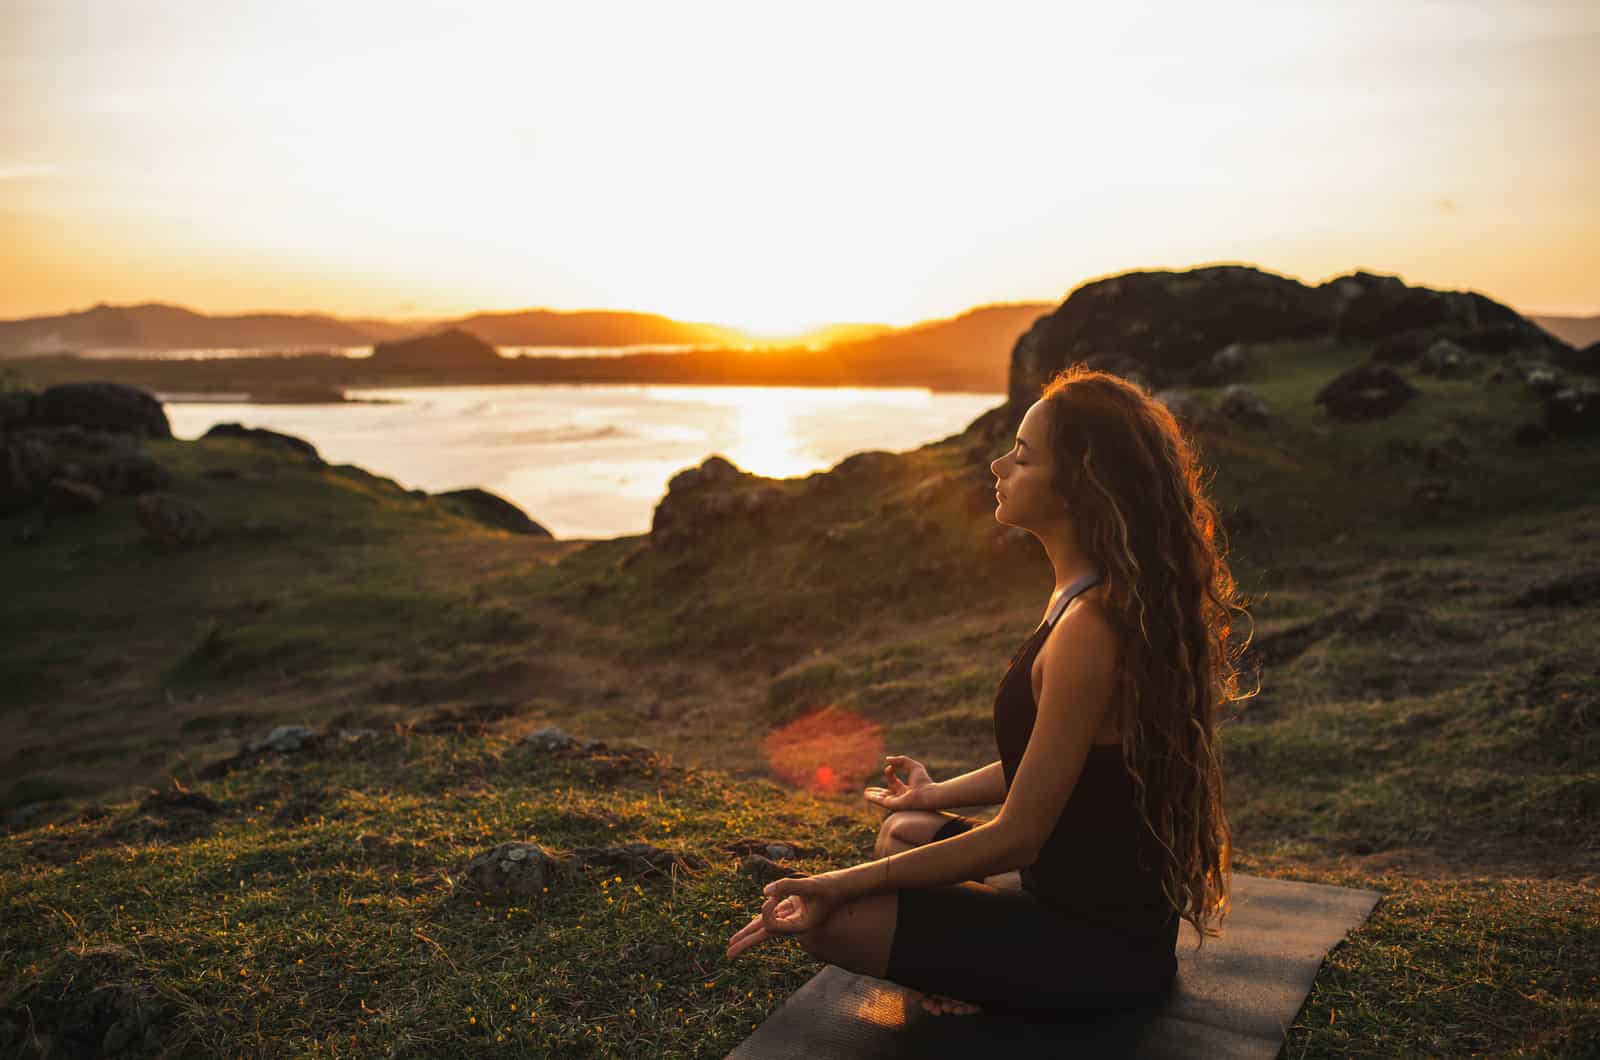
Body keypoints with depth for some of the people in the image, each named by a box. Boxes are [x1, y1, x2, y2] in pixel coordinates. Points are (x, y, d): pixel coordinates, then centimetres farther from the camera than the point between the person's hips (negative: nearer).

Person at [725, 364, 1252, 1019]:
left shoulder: (1090, 628, -29)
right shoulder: (1097, 597, 2)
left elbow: (1017, 837, -24)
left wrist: (843, 884, -20)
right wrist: (941, 794, 22)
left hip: (1102, 947, -10)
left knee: (835, 923, -15)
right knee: (904, 831, 24)